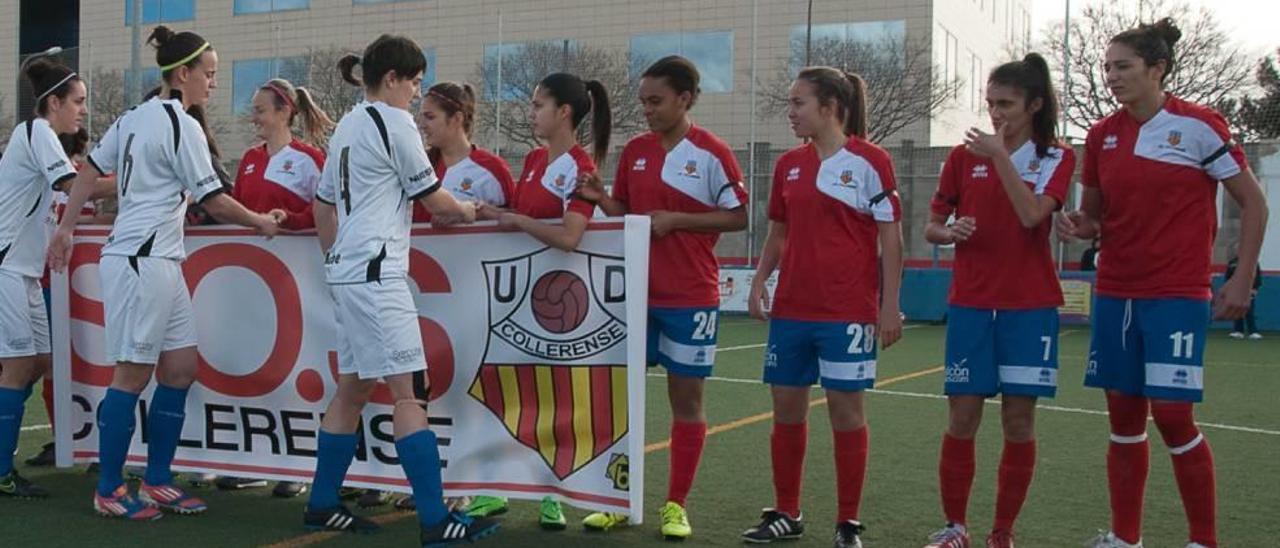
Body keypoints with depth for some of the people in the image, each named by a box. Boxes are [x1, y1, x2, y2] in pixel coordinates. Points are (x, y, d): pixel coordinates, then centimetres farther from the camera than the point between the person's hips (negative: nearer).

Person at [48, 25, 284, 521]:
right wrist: (262, 223, 3)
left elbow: (88, 172, 16)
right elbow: (214, 202, -11)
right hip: (143, 261, -9)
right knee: (132, 375, -3)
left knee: (181, 369, 10)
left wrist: (66, 228, 20)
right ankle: (108, 492, 6)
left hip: (158, 262, 9)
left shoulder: (134, 116, 13)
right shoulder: (182, 125, -12)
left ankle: (157, 483, 16)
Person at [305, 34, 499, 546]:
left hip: (347, 269, 10)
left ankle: (322, 505, 21)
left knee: (353, 388, 14)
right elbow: (433, 200, -3)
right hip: (376, 272, -10)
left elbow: (323, 204, 22)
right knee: (409, 392, -9)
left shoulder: (348, 125, 17)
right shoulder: (393, 122, -9)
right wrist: (468, 211, 15)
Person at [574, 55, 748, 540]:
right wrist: (601, 198, -6)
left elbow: (738, 216, -7)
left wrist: (675, 219, -16)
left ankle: (677, 505, 16)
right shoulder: (635, 150, 8)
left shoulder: (711, 153, -7)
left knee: (686, 399, 4)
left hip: (690, 297, -4)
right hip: (635, 293, 5)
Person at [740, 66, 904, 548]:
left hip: (847, 310, -5)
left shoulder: (869, 161, -6)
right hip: (791, 308, 6)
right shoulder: (789, 164, 10)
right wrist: (759, 281, 3)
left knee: (845, 408, 0)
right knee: (786, 406, 9)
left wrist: (890, 305, -10)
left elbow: (890, 237, -6)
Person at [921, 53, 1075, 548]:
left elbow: (1031, 215, -16)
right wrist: (951, 233, -11)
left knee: (1019, 421, 1)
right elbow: (931, 227, 10)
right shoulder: (965, 155, 6)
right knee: (963, 418, 1)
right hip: (971, 305, 1)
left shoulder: (1056, 158, 2)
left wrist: (1000, 157, -16)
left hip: (1029, 307, -1)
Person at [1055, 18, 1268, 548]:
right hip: (1115, 293, 5)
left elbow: (1253, 202, -2)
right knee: (1123, 416, 8)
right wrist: (1081, 225, -7)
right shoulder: (1101, 135, 6)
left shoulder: (1198, 125, -8)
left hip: (1177, 295, -5)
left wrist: (1242, 278, -6)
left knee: (1172, 415, -8)